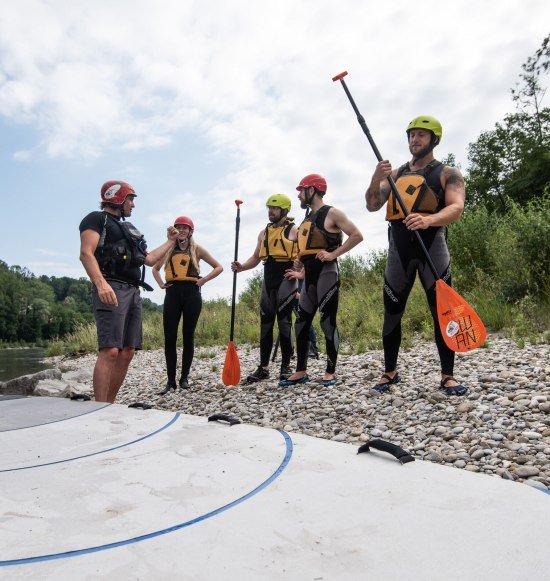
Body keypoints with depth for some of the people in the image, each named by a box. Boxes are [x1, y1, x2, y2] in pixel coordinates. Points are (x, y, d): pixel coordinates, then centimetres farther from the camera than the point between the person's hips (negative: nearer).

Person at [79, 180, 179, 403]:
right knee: (110, 351, -17)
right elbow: (86, 253, -12)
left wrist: (170, 241, 37)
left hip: (133, 292, 8)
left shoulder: (128, 228, 29)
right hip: (111, 289, -8)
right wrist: (101, 283, -27)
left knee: (126, 353, 3)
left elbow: (149, 259, 31)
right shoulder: (97, 219, 4)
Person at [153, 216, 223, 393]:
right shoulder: (168, 249, 13)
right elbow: (155, 268, 27)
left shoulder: (197, 249, 7)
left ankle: (184, 378, 12)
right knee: (169, 337, -3)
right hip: (172, 293, 2)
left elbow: (218, 267, 9)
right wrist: (161, 284, 10)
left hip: (191, 293, -2)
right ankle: (171, 381, 4)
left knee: (188, 337, 3)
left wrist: (202, 280, -1)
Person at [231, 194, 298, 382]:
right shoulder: (264, 233, 17)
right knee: (265, 323, 5)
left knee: (284, 322, -5)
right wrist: (242, 267, 0)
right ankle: (263, 367, 12)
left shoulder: (293, 230, 0)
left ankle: (286, 366, 6)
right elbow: (256, 258, 18)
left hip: (286, 280, -6)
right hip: (268, 281, 6)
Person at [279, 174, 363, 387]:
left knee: (328, 322, -3)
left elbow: (357, 235, -12)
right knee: (302, 322, 7)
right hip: (310, 277, 9)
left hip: (326, 274, -8)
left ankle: (330, 372, 9)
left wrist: (333, 254, -17)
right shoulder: (308, 218, 20)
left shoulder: (331, 213, -5)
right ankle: (301, 371, 16)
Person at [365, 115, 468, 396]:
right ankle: (390, 371, 18)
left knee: (442, 311, -2)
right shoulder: (395, 173, 16)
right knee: (392, 313, 5)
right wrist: (376, 181, -13)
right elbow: (372, 206, 7)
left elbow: (456, 208, -11)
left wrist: (428, 219, -32)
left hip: (432, 245, -3)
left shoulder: (448, 173, 5)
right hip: (399, 247, 3)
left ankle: (448, 376, 8)